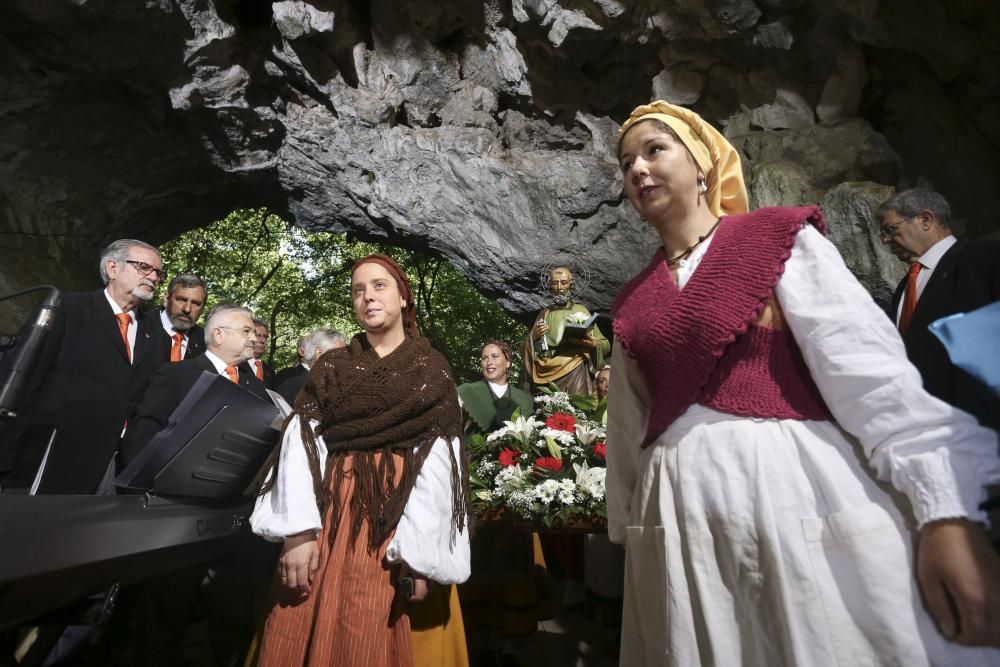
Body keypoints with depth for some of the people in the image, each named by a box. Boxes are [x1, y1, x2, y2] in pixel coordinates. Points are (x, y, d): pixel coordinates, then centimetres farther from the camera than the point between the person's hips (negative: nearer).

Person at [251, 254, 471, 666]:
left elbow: (438, 462, -6)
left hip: (399, 522, -2)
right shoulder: (330, 368, 10)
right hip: (330, 515, 3)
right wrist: (298, 529, -12)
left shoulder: (432, 372, 3)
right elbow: (301, 444, 0)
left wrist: (419, 551, -15)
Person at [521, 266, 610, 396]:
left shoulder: (581, 311, 8)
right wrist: (533, 336, -5)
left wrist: (588, 341, -13)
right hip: (547, 374, 2)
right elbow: (525, 349, 13)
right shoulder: (544, 314, 15)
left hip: (575, 372, -2)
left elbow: (605, 345, 6)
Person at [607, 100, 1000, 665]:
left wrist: (947, 510, -16)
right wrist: (627, 528, 20)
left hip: (796, 487, -4)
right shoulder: (633, 302, 13)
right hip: (679, 511, 4)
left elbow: (870, 367, -8)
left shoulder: (778, 237, 1)